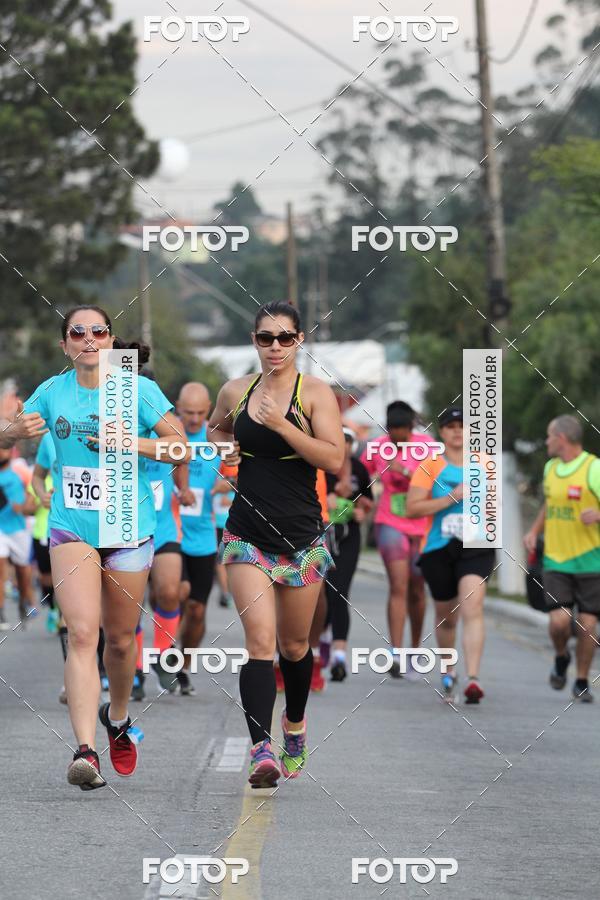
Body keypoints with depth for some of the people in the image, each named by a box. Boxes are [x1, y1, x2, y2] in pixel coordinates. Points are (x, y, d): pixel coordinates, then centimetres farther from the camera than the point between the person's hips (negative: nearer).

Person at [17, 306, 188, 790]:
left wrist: (132, 444, -20)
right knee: (82, 633, -16)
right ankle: (86, 751, -24)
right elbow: (9, 434, 17)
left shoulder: (139, 389, -3)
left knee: (120, 638, 11)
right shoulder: (52, 393, 4)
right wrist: (19, 430, -7)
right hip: (71, 529, 0)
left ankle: (118, 717, 42)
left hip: (128, 531, 0)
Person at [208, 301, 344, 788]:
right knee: (260, 641, -16)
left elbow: (334, 459, -15)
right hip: (247, 536, 1)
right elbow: (215, 429, 28)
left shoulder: (316, 392, -5)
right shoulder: (235, 391, 6)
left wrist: (280, 423, -22)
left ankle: (295, 725, 42)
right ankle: (262, 749, -26)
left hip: (302, 537, -1)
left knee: (294, 646, 14)